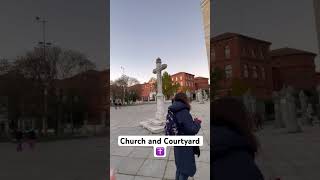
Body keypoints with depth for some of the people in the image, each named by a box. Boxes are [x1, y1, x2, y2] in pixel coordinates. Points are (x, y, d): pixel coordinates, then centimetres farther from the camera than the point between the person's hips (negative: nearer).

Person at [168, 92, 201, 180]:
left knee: (180, 165, 26)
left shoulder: (173, 111, 0)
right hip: (185, 145, -8)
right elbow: (192, 130, -24)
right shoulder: (183, 112, -25)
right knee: (186, 169, 11)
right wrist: (197, 123, -6)